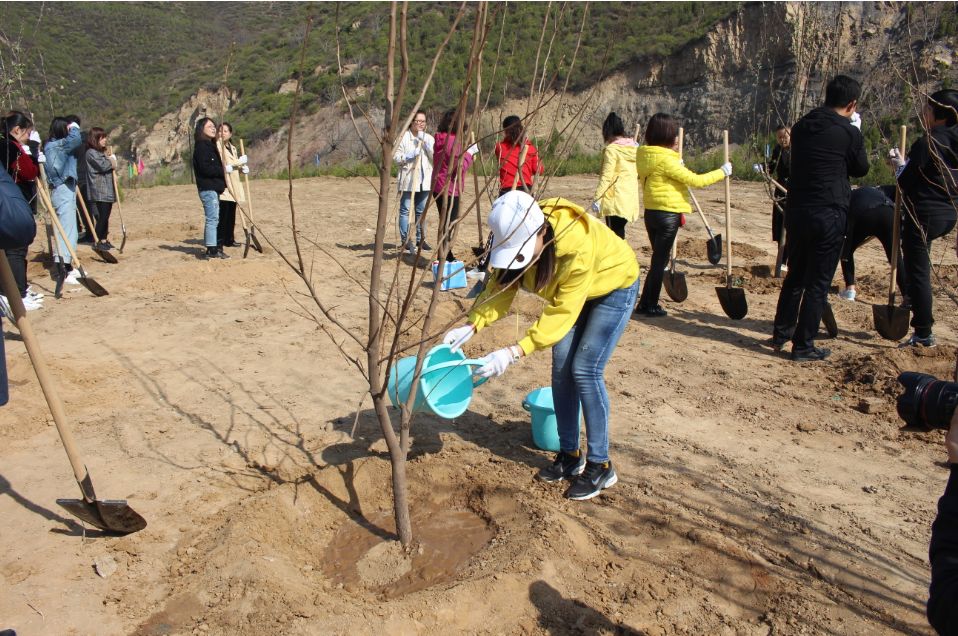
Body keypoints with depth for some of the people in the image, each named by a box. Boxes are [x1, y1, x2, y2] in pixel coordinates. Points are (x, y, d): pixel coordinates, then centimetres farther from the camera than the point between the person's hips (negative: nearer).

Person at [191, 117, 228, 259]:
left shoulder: (210, 145, 19)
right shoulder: (201, 146, -10)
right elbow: (205, 168, -19)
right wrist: (223, 170, -15)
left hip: (213, 188, 10)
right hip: (208, 188, -10)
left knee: (213, 219, 11)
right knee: (212, 218, -9)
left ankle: (213, 248, 16)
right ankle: (212, 250, -7)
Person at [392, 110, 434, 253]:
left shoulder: (429, 138, 11)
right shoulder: (404, 137, 0)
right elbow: (396, 157, -3)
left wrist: (425, 143, -10)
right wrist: (409, 155, -18)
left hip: (424, 181, 4)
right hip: (407, 180, -4)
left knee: (422, 211, 9)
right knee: (405, 210, -4)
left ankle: (420, 239, 17)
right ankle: (405, 240, 1)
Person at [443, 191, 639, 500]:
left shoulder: (577, 245, -42)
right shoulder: (518, 237, -23)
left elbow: (562, 313, -38)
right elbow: (501, 286, -19)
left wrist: (514, 352, -45)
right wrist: (472, 325, -36)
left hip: (614, 287, -6)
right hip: (570, 290, 7)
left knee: (584, 370, -14)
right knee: (561, 369, -1)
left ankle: (600, 465, -2)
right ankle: (570, 455, 14)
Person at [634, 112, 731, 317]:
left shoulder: (644, 155, 6)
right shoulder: (666, 160, -19)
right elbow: (695, 180, -16)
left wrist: (678, 164, 20)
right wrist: (722, 172, -5)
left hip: (651, 213, 8)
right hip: (667, 215, -8)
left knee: (659, 258, 18)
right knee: (660, 260, 1)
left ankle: (649, 303, 22)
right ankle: (647, 305, 7)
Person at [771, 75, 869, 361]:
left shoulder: (801, 126, 7)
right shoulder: (849, 133, -10)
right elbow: (861, 169, 6)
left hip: (796, 211, 6)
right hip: (829, 214, -6)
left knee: (795, 275, 18)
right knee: (818, 282, 2)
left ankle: (780, 335, 26)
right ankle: (803, 346, 7)